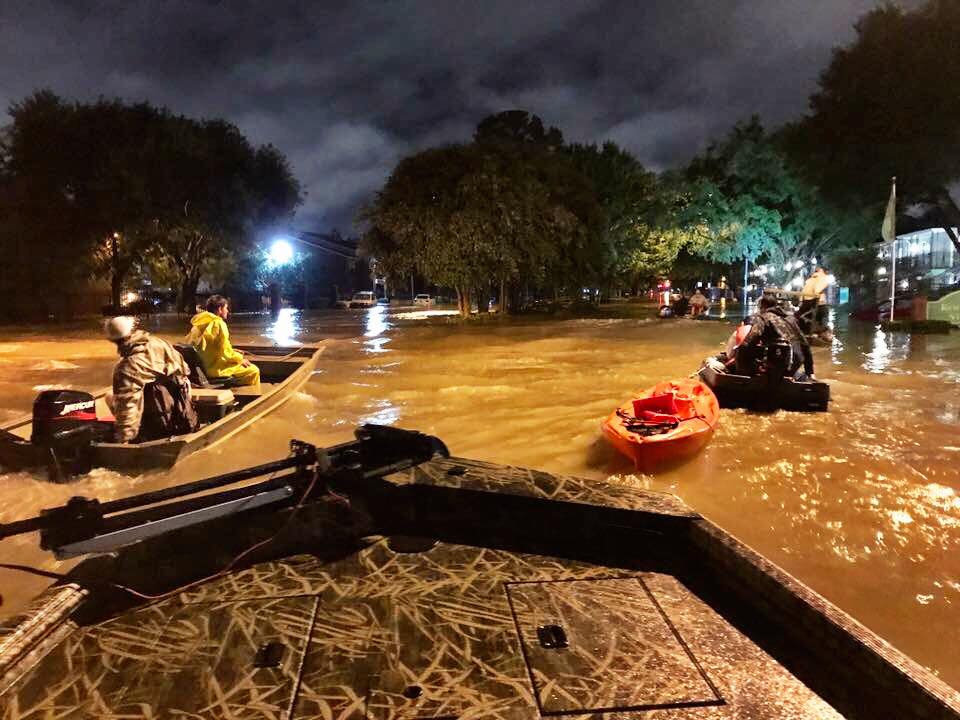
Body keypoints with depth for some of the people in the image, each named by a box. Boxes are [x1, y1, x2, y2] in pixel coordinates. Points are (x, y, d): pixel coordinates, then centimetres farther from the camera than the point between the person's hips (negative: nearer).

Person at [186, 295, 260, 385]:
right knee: (253, 370, -2)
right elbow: (225, 352, -19)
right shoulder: (218, 323, -17)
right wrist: (241, 359, -3)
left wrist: (233, 352, 19)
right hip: (216, 368, -10)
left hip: (204, 366, 10)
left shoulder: (202, 323, 10)